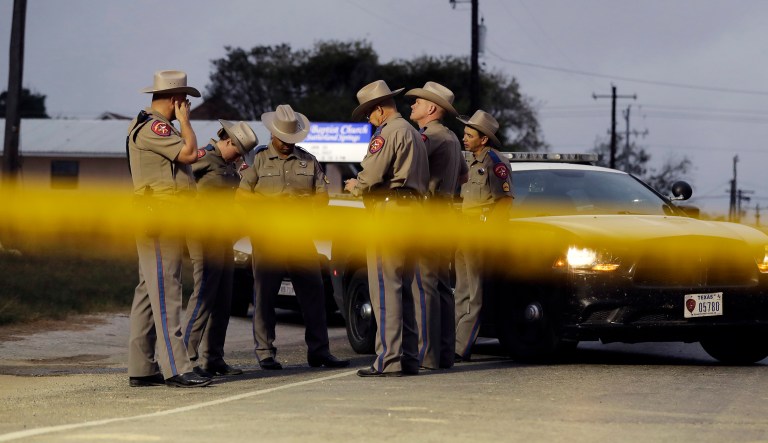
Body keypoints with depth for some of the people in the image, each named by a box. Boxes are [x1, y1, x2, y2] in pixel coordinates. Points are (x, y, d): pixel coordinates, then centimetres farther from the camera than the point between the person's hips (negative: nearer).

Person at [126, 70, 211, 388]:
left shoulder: (150, 126, 21)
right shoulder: (152, 127, -13)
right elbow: (188, 152, -20)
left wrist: (189, 158, 13)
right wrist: (184, 120, -8)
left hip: (157, 220, 11)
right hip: (160, 215, -11)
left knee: (149, 291, 9)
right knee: (164, 289, -13)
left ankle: (141, 368, 10)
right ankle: (175, 368, -17)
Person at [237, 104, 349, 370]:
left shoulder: (308, 161, 13)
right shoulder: (258, 160, 5)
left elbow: (322, 197, 9)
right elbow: (242, 194, -1)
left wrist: (301, 202, -9)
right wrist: (271, 202, -13)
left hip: (300, 236, 3)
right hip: (267, 237, -3)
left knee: (313, 292, 1)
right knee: (264, 295, -1)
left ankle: (318, 351, 6)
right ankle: (265, 352, 4)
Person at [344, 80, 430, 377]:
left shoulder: (388, 132, -9)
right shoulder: (414, 134, 22)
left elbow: (372, 176, -18)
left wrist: (354, 186, 3)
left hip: (389, 211, -10)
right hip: (413, 210, 10)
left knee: (385, 288, -9)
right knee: (404, 289, 12)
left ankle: (389, 360, -13)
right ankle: (409, 357, 11)